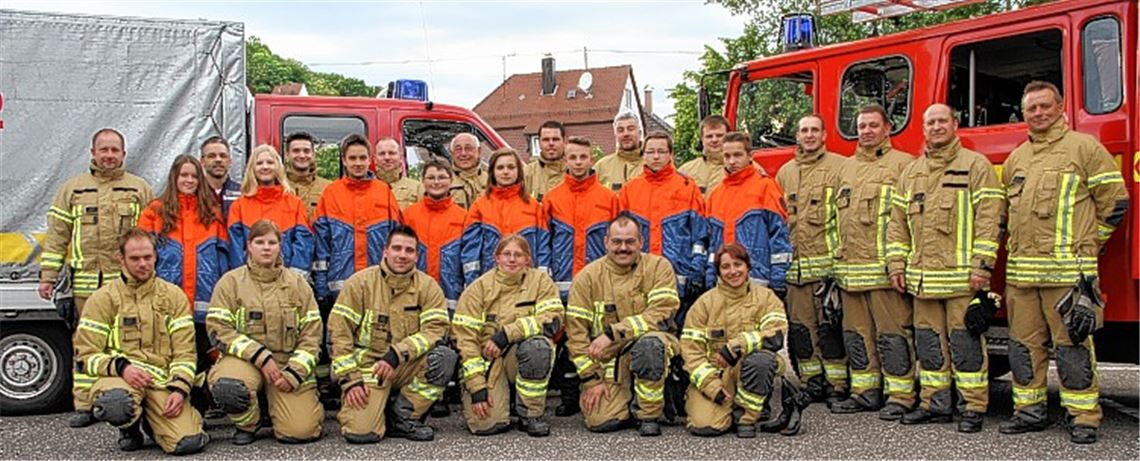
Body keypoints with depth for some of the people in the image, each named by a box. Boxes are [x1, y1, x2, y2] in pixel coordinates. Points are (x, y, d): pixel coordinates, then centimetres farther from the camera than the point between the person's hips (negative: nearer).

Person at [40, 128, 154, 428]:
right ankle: (84, 406, 10)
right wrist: (48, 276, 6)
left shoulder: (140, 189, 10)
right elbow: (57, 235, 12)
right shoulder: (72, 189, 14)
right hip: (85, 282, 2)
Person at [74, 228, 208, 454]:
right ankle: (130, 428, 0)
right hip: (119, 376, -2)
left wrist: (179, 388, -8)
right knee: (115, 404, -41)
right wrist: (121, 367, -16)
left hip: (163, 380, 2)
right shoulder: (104, 298, 7)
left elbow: (184, 350, 8)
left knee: (188, 442, -21)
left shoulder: (173, 295, 12)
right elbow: (86, 354, 2)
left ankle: (152, 420, 17)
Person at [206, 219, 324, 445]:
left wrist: (294, 373, -10)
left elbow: (311, 333, 4)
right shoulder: (230, 281, 4)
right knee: (227, 387, -37)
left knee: (300, 431, -18)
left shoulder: (297, 282, 10)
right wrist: (260, 357, -16)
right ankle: (248, 424, -2)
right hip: (245, 359, -1)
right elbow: (219, 329, -6)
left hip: (289, 361, 1)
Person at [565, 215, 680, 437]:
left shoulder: (659, 267, -4)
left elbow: (661, 313, -17)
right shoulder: (587, 277, -1)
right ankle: (625, 400, 18)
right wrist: (591, 379, -8)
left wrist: (612, 333, -24)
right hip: (608, 359, 1)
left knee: (649, 343, -37)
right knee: (600, 421, -18)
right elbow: (576, 330, -2)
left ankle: (649, 413, -14)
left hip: (651, 346, -1)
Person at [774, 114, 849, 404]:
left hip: (828, 261, -5)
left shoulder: (840, 167, 3)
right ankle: (811, 383, 14)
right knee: (801, 326, 6)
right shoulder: (785, 173, 18)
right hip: (795, 263, 5)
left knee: (830, 324, -5)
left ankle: (838, 385, 2)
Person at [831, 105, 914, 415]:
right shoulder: (847, 167, 20)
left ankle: (901, 397, 1)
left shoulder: (903, 164, 0)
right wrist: (836, 260, 16)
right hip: (850, 266, 7)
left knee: (892, 331, -4)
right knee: (856, 333, 10)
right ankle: (864, 393, 19)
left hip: (885, 266, -7)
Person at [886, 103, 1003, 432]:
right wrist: (896, 264, 9)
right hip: (922, 278, 6)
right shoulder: (911, 173, 16)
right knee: (928, 341, 10)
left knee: (965, 341, -3)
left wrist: (982, 266, -14)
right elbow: (898, 222, 17)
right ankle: (935, 404, 19)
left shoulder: (975, 165, 0)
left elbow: (989, 218, -8)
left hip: (961, 276, -6)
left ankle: (973, 407, 4)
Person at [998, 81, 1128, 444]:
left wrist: (1084, 245, 2)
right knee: (1024, 345, 9)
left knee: (1073, 345, -5)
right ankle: (1030, 410, 19)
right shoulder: (1016, 159, 18)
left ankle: (1083, 417, 1)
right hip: (1020, 271, 6)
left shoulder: (1084, 147, 1)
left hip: (1067, 271, -6)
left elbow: (1115, 200, 0)